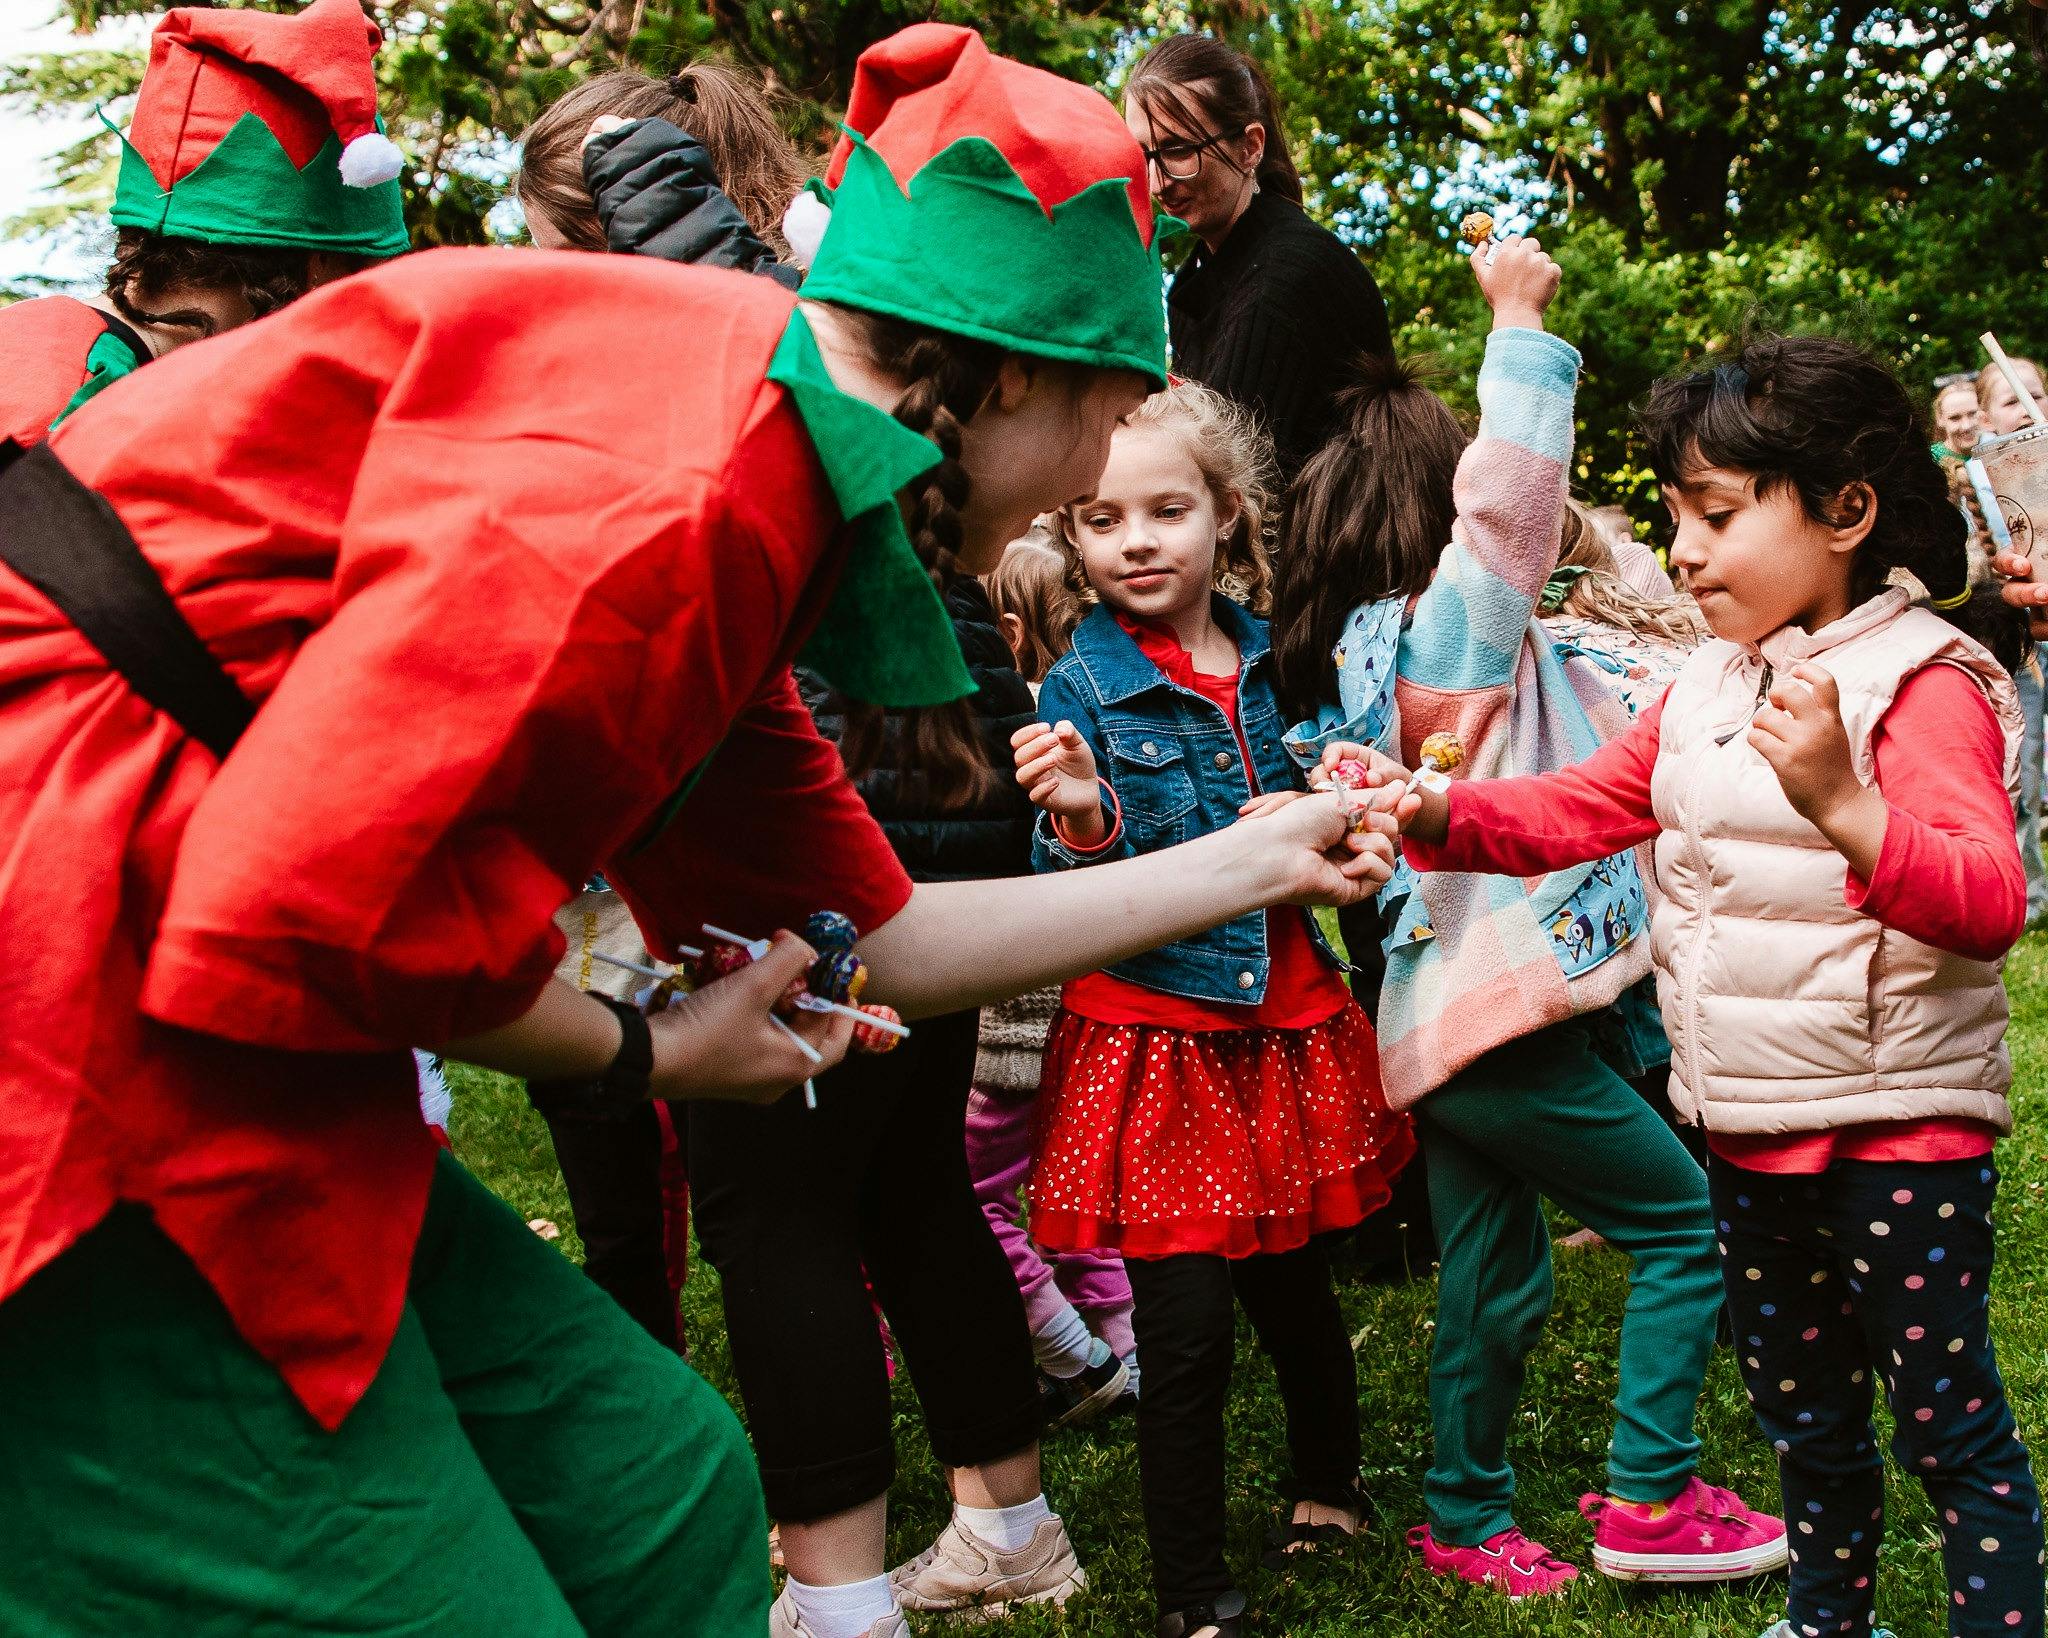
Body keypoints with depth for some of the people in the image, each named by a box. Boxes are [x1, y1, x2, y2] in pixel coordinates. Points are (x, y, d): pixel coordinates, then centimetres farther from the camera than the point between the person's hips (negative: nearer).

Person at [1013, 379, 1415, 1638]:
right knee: (1186, 1330, -2)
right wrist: (1082, 823, -33)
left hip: (1286, 1027, 4)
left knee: (1296, 1293, 16)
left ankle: (1330, 1488, 44)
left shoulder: (1271, 658, 3)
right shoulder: (1081, 689, -9)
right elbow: (1077, 903, -12)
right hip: (1156, 1045, -4)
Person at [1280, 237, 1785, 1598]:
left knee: (1497, 1283, 17)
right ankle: (1649, 1499, 8)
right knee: (1690, 1223, 4)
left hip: (1443, 1016, 9)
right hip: (1504, 1020, -9)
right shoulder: (1460, 616, -12)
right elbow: (1510, 481, -26)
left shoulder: (1395, 634, 15)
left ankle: (1466, 1517, 26)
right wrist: (1519, 317, -17)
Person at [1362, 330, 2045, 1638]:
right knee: (1803, 1409, 23)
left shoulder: (1924, 682, -17)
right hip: (1754, 1129, 8)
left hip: (1899, 1129, -8)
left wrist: (1841, 807, -47)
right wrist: (1436, 814, -8)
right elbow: (1580, 807, 10)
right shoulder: (1711, 688, 10)